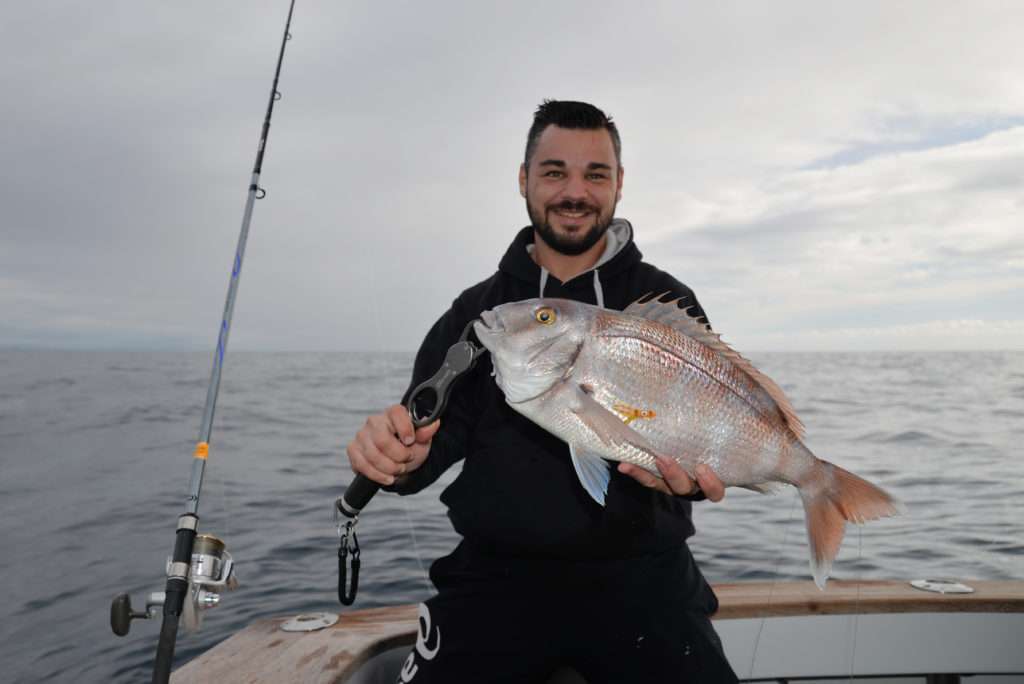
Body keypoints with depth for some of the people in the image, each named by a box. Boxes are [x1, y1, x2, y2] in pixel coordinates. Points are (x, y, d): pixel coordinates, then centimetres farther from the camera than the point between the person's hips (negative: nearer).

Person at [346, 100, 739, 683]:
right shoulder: (476, 311, 7)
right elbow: (437, 427, 4)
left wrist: (689, 469, -24)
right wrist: (402, 454, -20)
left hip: (639, 571, 0)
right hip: (498, 573, 1)